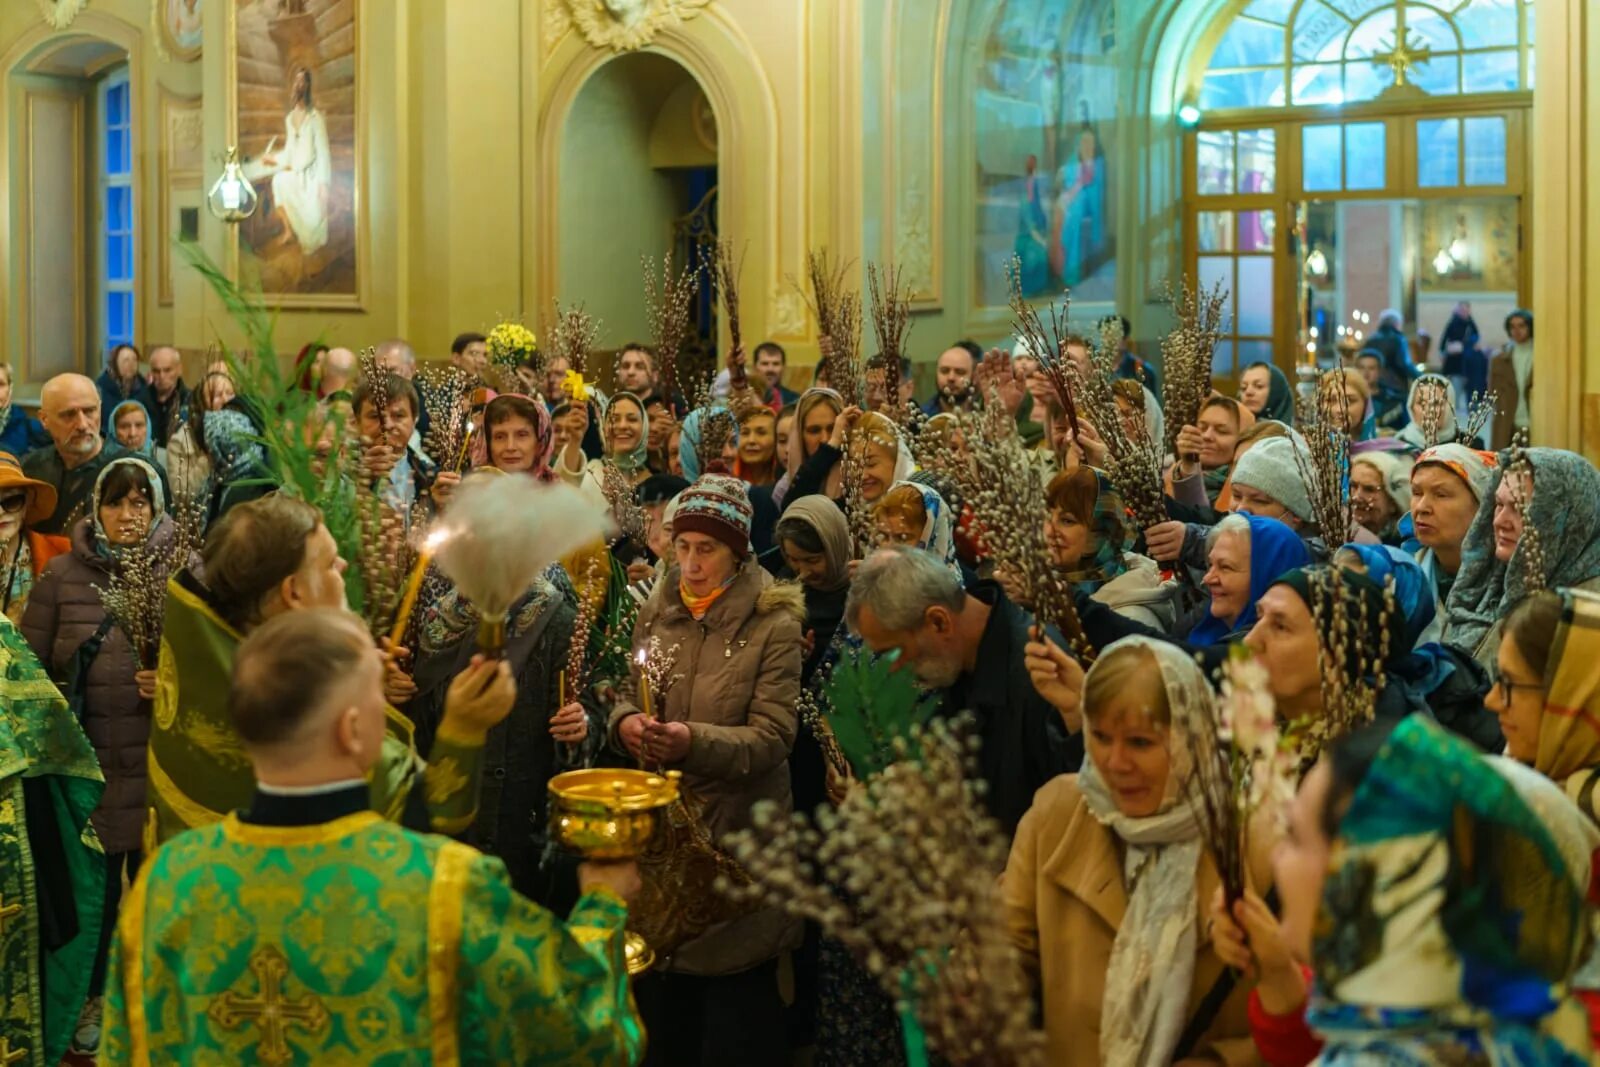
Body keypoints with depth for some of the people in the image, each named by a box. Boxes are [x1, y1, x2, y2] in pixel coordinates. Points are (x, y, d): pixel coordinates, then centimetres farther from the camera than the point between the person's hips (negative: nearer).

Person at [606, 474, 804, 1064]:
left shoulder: (774, 622, -12)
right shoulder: (656, 612, 5)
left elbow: (773, 736, -17)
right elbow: (629, 696, 10)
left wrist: (695, 741, -33)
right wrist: (625, 721, -14)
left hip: (735, 834, -5)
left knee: (737, 1012, 6)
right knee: (662, 998, 17)